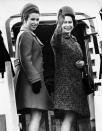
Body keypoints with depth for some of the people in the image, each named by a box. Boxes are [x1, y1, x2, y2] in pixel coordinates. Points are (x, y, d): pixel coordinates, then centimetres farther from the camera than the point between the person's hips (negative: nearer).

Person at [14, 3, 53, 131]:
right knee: (36, 115, -16)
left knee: (35, 116, 10)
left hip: (31, 79, 11)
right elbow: (26, 60, -17)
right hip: (31, 78, -11)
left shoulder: (22, 34, 23)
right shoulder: (26, 35, -9)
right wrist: (35, 79, -20)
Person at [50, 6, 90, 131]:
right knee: (69, 117, -20)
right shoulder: (58, 39, -6)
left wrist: (82, 63, 3)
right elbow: (55, 41, -31)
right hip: (65, 82, -8)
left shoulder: (74, 41, 17)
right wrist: (59, 26, -46)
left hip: (77, 83, 8)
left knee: (74, 120, 7)